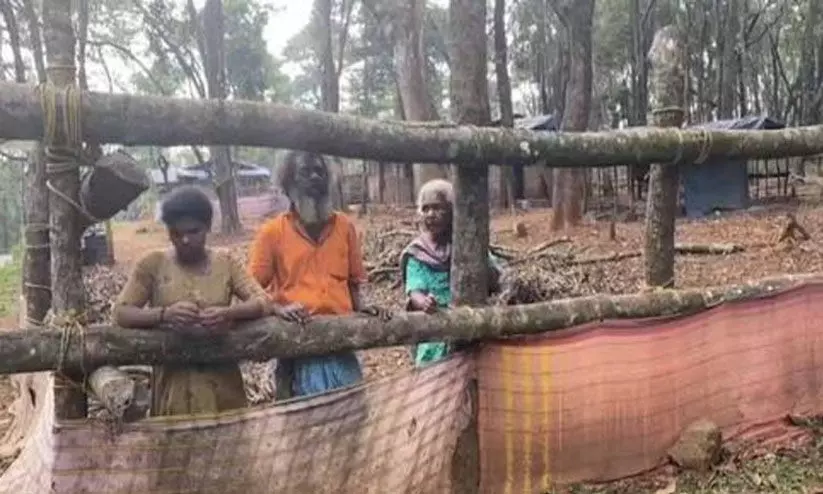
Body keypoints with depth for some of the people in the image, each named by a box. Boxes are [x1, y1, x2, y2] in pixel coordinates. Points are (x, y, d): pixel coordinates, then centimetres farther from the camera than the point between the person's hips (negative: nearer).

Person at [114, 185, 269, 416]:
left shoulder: (225, 262, 3)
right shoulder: (153, 264, -1)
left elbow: (262, 302, -4)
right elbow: (121, 313, -5)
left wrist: (229, 313, -24)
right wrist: (164, 314, -24)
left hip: (221, 381, 1)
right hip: (174, 382, -1)